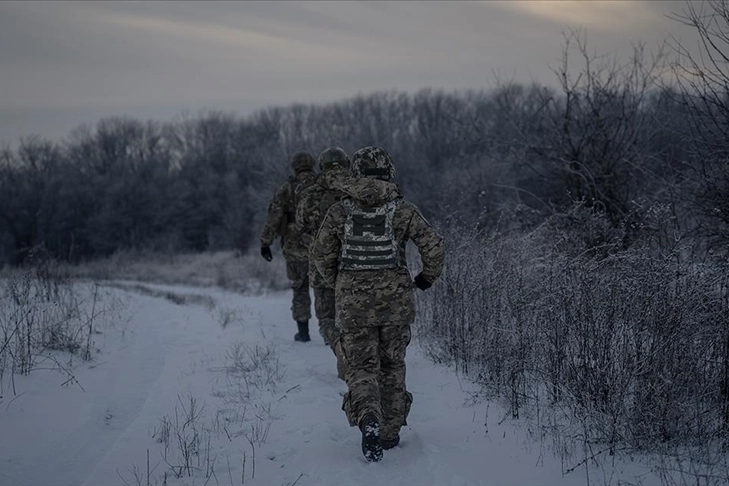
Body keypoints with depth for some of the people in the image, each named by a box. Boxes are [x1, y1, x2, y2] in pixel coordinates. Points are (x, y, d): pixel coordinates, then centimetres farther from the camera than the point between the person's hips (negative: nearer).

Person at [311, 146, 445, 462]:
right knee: (392, 365, 16)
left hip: (353, 300, 0)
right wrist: (427, 277, 11)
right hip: (396, 297, 1)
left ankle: (369, 420, -22)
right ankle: (390, 432, 21)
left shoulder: (340, 212, -2)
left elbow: (321, 255, 2)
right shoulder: (402, 210, -4)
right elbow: (434, 246, -7)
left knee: (362, 366, 5)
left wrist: (338, 283, 20)